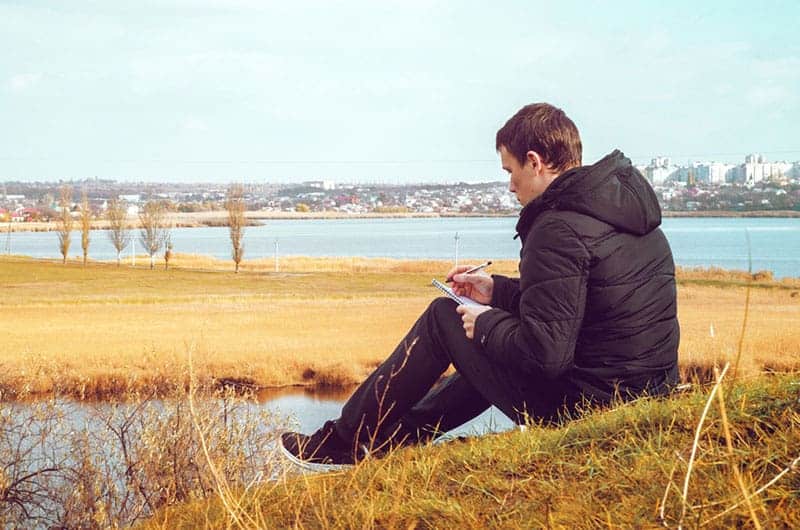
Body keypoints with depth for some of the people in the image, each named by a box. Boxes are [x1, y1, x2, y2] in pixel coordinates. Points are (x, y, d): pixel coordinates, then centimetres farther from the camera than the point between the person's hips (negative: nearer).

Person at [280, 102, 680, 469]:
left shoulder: (559, 230, -22)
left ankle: (344, 443, 19)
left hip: (575, 405, -9)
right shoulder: (626, 205, 8)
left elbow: (545, 352, -26)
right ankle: (404, 435, 39)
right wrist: (498, 290, 21)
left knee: (443, 317, 6)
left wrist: (486, 323, -7)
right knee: (496, 342, 31)